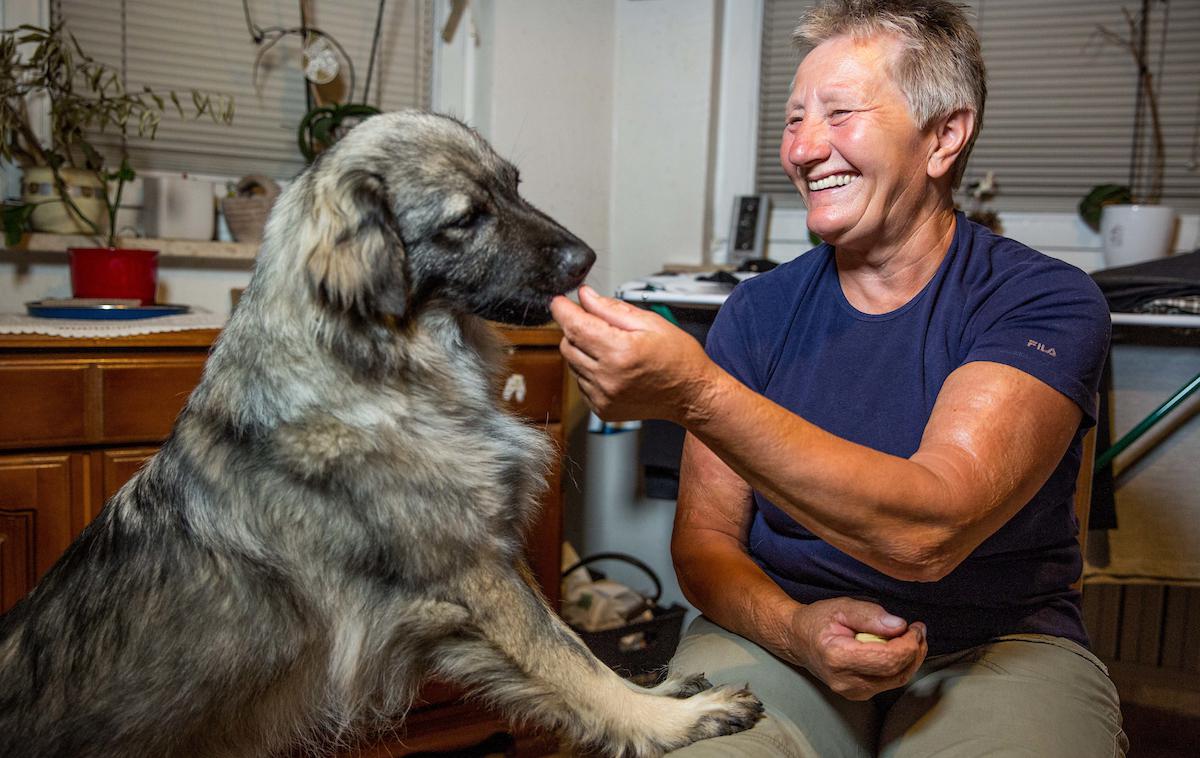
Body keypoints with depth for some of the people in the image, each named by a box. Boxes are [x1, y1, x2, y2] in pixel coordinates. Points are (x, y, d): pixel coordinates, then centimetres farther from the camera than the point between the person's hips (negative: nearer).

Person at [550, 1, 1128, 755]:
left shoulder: (1045, 302, -9)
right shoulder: (758, 310, 2)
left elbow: (929, 530, -24)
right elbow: (705, 536, 2)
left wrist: (696, 392, -32)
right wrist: (793, 627, -19)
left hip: (997, 645, -1)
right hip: (779, 629, 1)